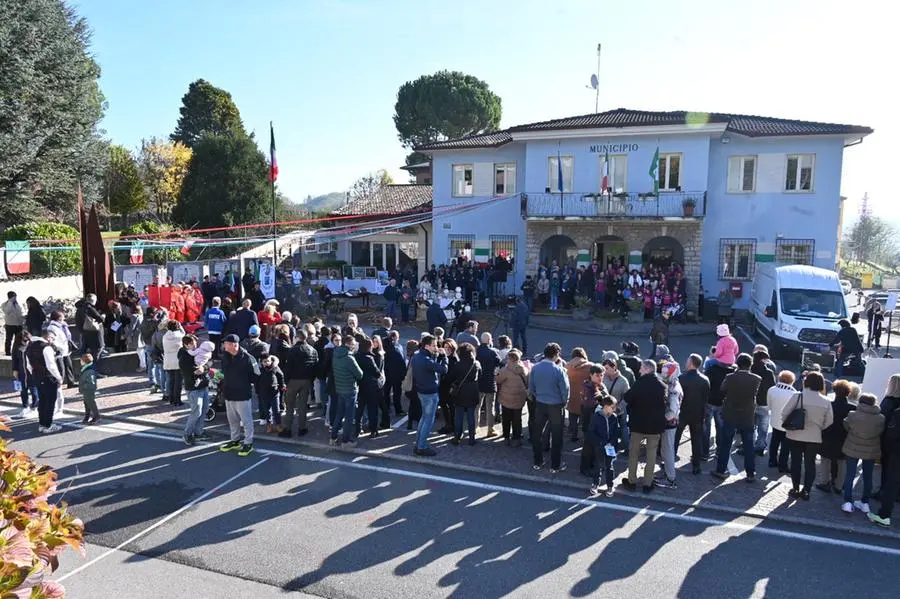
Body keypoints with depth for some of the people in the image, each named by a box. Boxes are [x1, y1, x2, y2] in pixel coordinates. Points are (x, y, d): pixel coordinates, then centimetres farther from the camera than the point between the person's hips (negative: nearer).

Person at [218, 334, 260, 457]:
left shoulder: (247, 358, -18)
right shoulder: (225, 357, 1)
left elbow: (256, 376, -9)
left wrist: (245, 384, -4)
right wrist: (225, 383, 6)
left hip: (242, 394, -7)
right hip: (229, 394, 7)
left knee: (246, 420, 3)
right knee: (232, 419, 19)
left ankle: (248, 443, 12)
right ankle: (235, 440, 35)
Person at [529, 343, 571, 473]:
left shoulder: (535, 368, -7)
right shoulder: (559, 370, -18)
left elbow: (531, 387, 1)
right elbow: (565, 389, -13)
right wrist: (564, 401, 5)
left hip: (539, 404, 4)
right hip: (555, 405, -3)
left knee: (537, 433, 16)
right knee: (556, 436, 10)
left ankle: (538, 462, 24)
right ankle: (555, 465, 17)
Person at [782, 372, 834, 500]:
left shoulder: (798, 396, -15)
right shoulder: (826, 401, -6)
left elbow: (785, 413, -12)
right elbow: (829, 422, 0)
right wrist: (818, 428, 16)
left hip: (796, 435, -2)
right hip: (815, 437, 2)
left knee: (796, 462, 10)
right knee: (810, 463, 13)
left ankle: (796, 489, 16)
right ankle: (806, 491, 15)